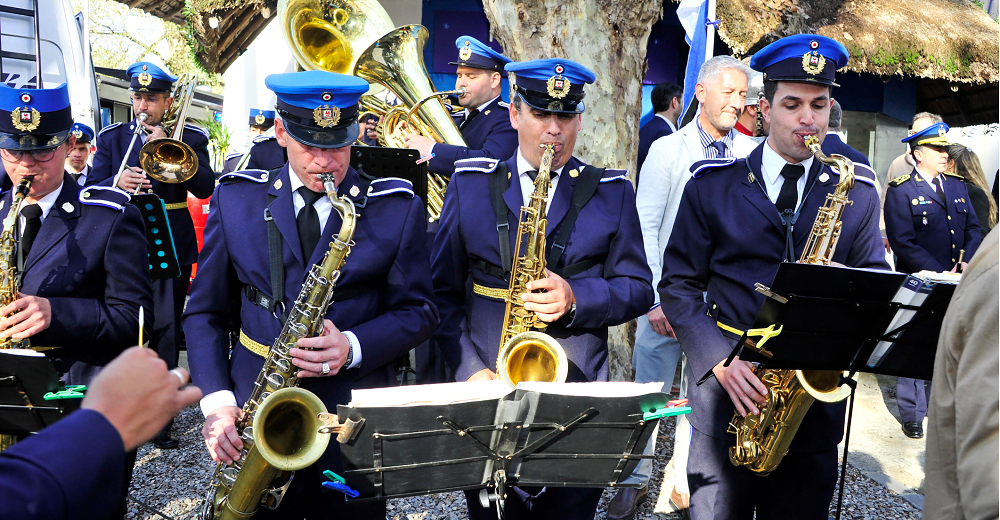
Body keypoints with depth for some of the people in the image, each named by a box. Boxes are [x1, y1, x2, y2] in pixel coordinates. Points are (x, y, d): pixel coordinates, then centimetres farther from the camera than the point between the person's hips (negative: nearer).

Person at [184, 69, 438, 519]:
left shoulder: (397, 208, -2)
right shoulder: (235, 200, 3)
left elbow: (418, 311, 1)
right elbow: (205, 312, 6)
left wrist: (353, 347, -17)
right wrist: (216, 400, -8)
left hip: (354, 419, -1)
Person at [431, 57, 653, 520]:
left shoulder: (611, 193, 7)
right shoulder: (471, 186, 6)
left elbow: (638, 289, 5)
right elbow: (443, 291, 4)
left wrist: (576, 297, -15)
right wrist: (470, 370, -10)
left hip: (579, 395, 0)